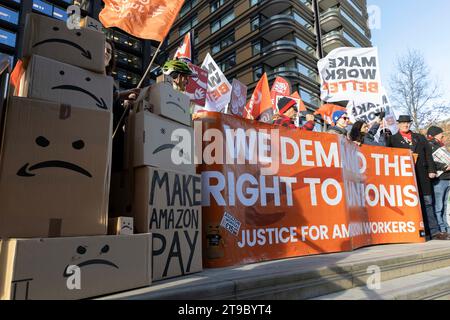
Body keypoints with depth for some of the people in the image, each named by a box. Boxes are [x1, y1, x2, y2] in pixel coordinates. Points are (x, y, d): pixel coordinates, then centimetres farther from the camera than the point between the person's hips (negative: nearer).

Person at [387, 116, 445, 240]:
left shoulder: (420, 137, 20)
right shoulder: (393, 139, 9)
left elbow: (428, 154, 12)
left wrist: (431, 170, 3)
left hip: (422, 174, 3)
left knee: (427, 203, 4)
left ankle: (434, 231, 8)